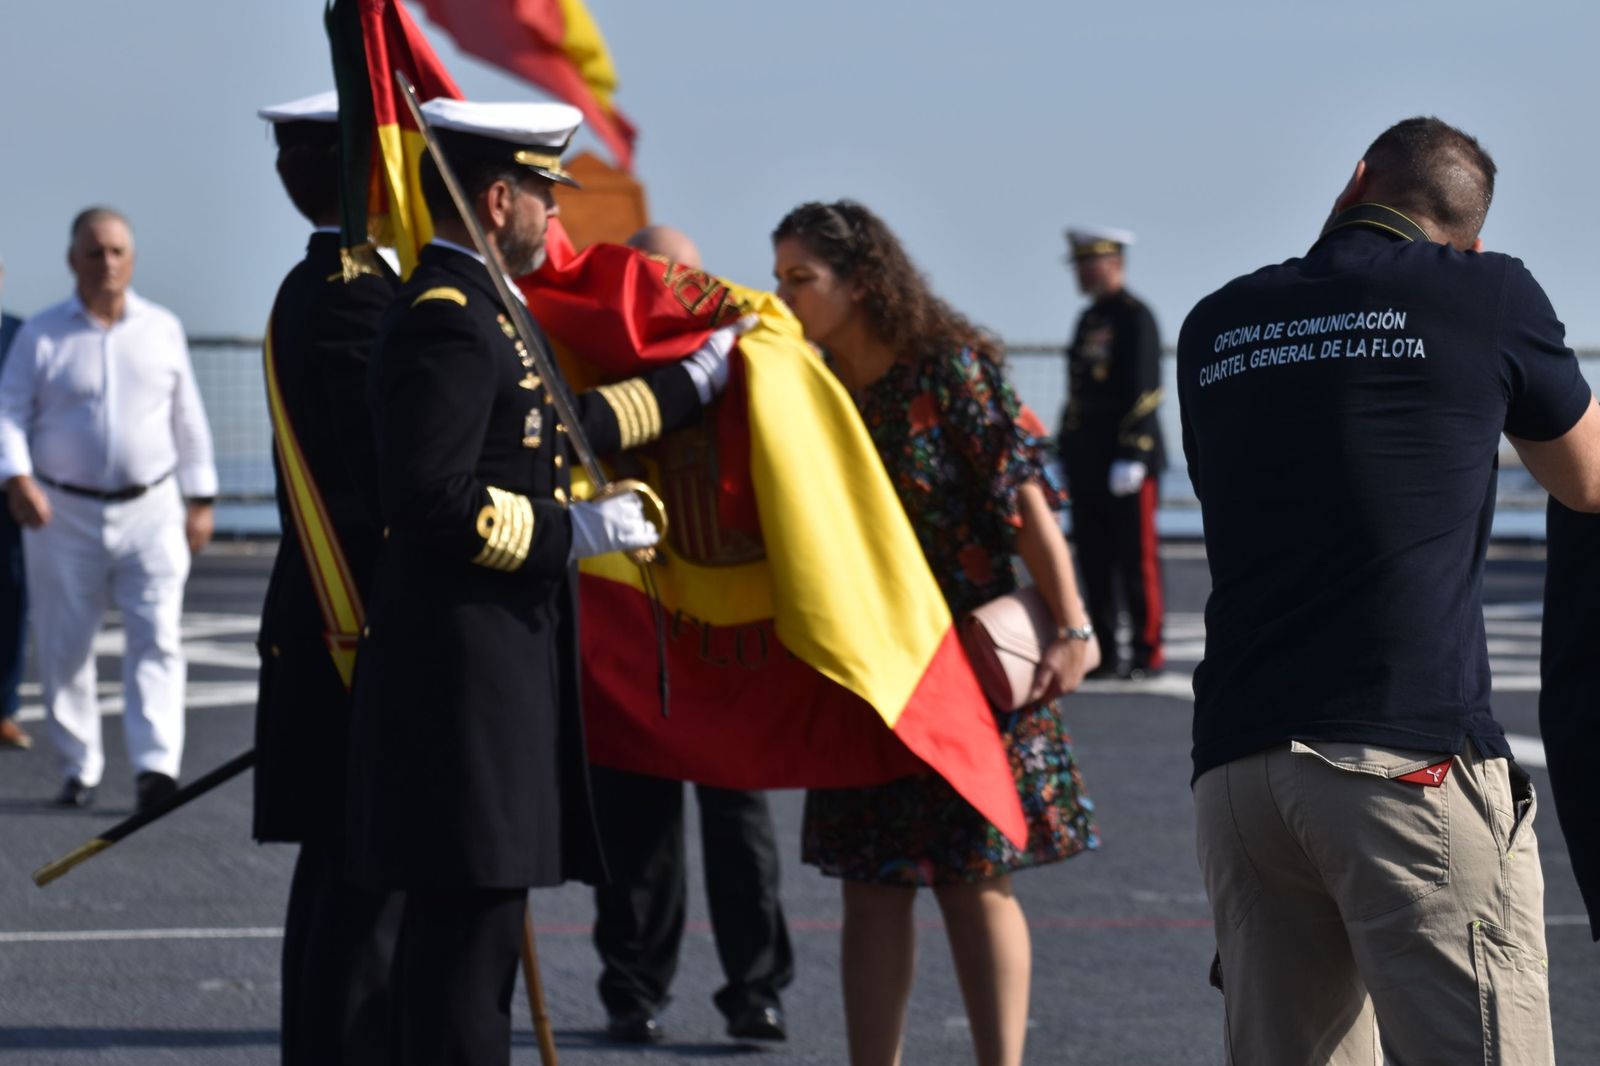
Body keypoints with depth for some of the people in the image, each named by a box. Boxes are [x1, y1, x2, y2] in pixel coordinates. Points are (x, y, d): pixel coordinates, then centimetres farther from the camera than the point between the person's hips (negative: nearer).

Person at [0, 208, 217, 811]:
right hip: (64, 513, 0)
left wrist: (201, 499, 12)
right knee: (65, 648, 4)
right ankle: (79, 769, 15)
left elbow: (187, 419, 13)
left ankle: (156, 766, -17)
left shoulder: (162, 329, 8)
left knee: (156, 637, -11)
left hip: (150, 510, 1)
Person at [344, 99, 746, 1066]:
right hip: (466, 667, -11)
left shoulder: (475, 310, 16)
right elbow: (430, 499, -24)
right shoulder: (445, 322, -17)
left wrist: (691, 383, 35)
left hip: (496, 660, 11)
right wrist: (574, 535, -17)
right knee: (470, 910, -9)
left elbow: (557, 430, 28)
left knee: (478, 910, 14)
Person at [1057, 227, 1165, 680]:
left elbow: (1143, 389, -16)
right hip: (1088, 463, 8)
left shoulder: (1134, 317, -10)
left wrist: (1131, 456, -20)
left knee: (1137, 558, -4)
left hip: (1127, 462, -8)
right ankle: (1104, 654, 12)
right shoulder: (1090, 319, 17)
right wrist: (1065, 452, 18)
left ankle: (1147, 653, 1)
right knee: (1094, 561, 8)